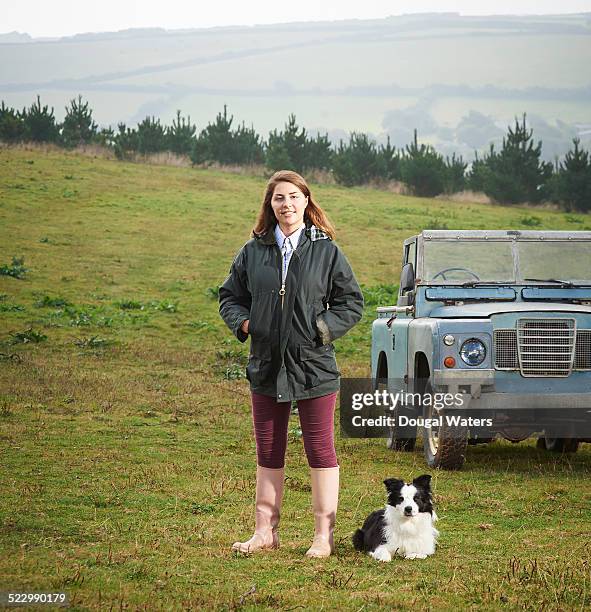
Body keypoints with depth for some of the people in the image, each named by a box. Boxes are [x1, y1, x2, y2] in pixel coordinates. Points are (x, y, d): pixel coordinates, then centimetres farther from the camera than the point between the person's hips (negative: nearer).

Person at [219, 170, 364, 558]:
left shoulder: (326, 251, -1)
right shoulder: (253, 252, 6)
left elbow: (352, 303, 2)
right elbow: (230, 296, 15)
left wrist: (321, 330, -11)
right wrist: (243, 323, -4)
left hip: (314, 366, -3)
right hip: (266, 366, 3)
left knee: (321, 451, 1)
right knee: (268, 453, 10)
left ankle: (324, 536, 6)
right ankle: (265, 532, 18)